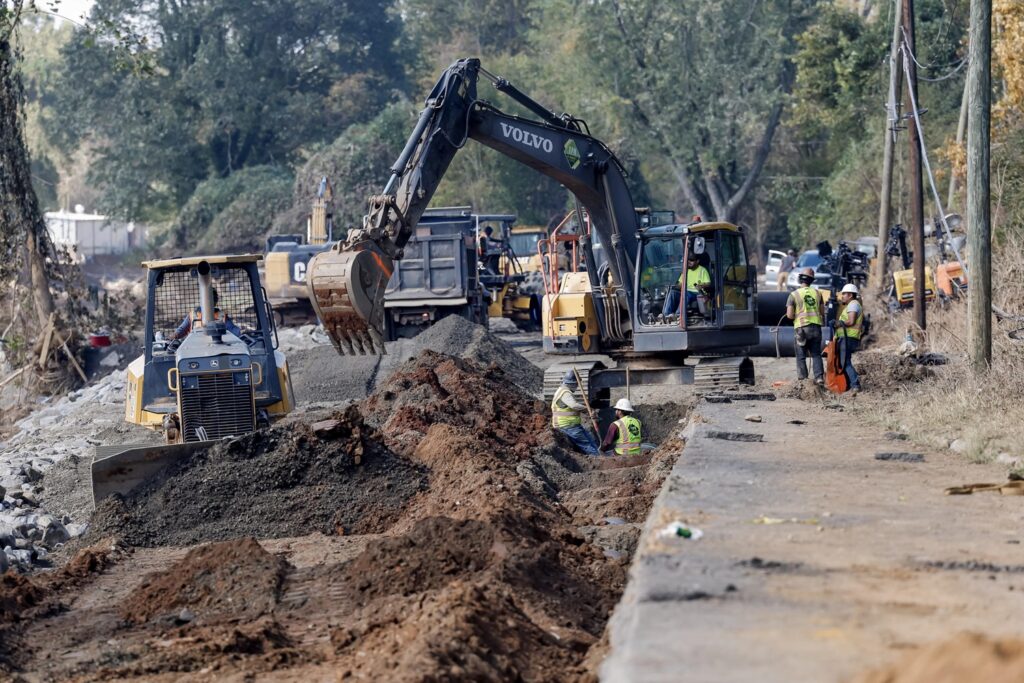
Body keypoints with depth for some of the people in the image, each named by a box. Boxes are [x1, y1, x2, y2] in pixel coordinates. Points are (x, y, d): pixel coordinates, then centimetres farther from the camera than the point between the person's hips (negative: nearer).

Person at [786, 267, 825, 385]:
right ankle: (819, 377, 0)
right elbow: (822, 312, 9)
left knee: (801, 356, 5)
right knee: (816, 354, 11)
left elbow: (789, 315, -8)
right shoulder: (817, 293, 5)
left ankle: (803, 379, 2)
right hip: (816, 326, 3)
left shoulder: (794, 294, -5)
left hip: (801, 328, -3)